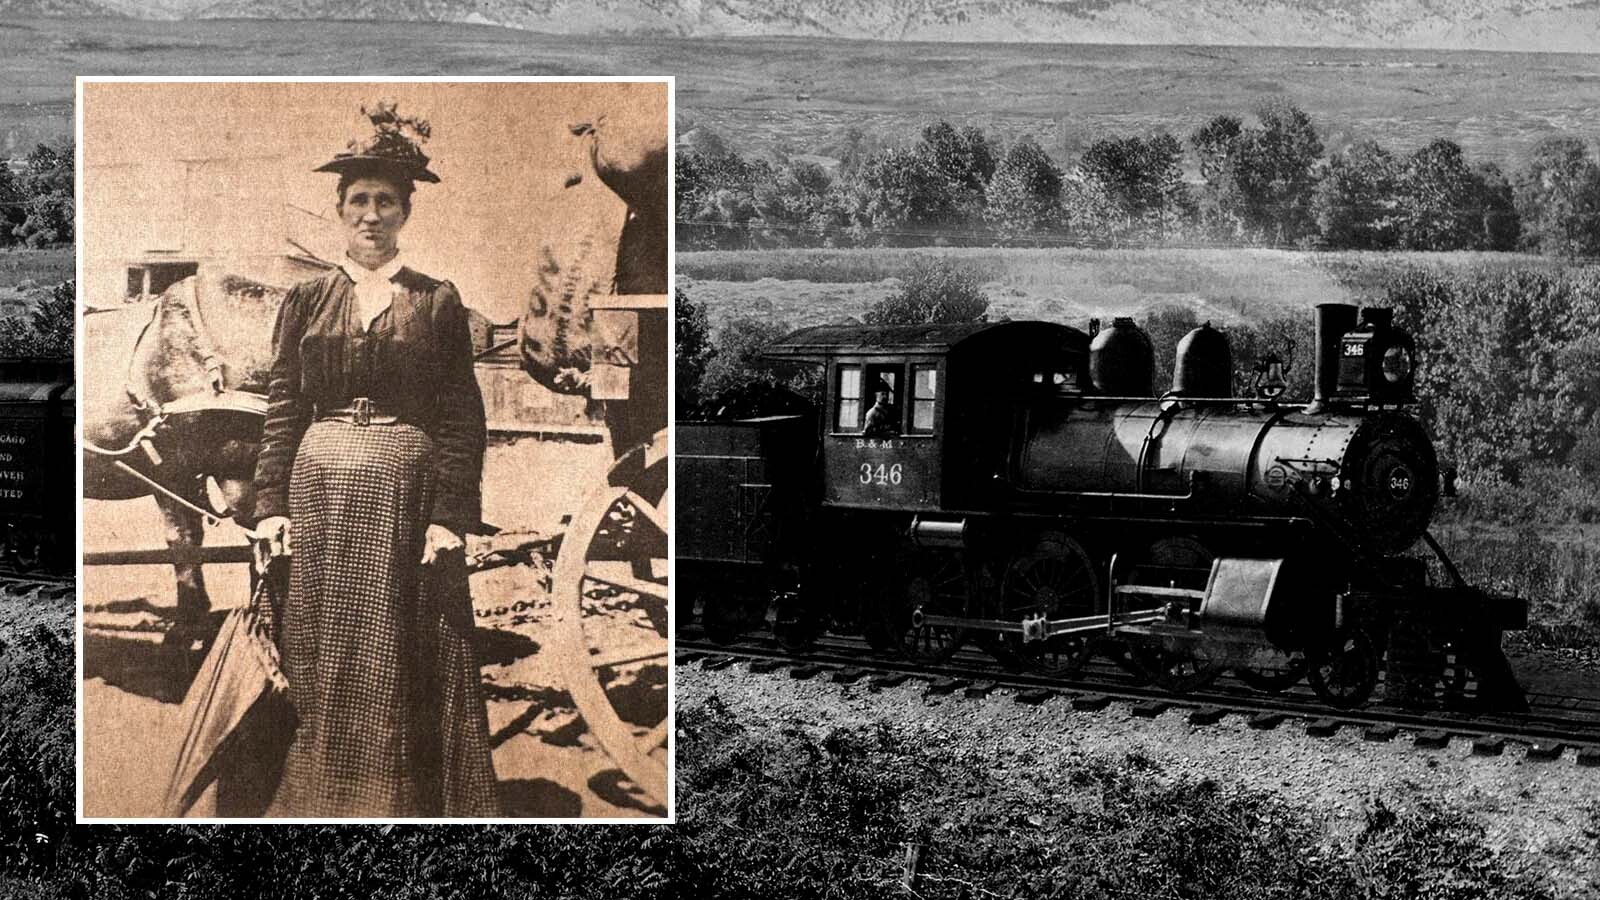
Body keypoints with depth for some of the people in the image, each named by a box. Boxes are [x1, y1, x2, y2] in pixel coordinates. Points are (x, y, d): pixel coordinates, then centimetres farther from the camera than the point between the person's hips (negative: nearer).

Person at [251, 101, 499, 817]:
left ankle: (403, 803, 10)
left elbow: (462, 416, -2)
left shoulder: (437, 303, 3)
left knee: (403, 664, 1)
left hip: (409, 492, -2)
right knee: (320, 657, 5)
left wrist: (449, 515, -11)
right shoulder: (305, 301, 9)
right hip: (320, 490, 2)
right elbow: (281, 408, 6)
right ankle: (317, 802, 15)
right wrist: (272, 503, -4)